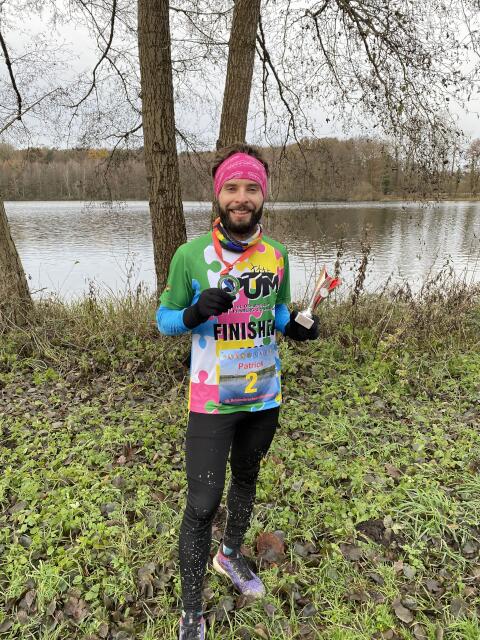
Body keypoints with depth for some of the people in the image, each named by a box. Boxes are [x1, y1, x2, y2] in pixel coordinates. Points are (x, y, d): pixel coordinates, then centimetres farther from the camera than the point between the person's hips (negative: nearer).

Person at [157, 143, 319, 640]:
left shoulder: (277, 255, -1)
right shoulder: (190, 255, -12)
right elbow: (165, 319, -4)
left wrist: (295, 326, -10)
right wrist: (196, 312, -25)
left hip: (264, 396, 4)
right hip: (212, 401, -4)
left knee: (246, 479, 23)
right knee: (202, 504, 0)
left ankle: (231, 555, 52)